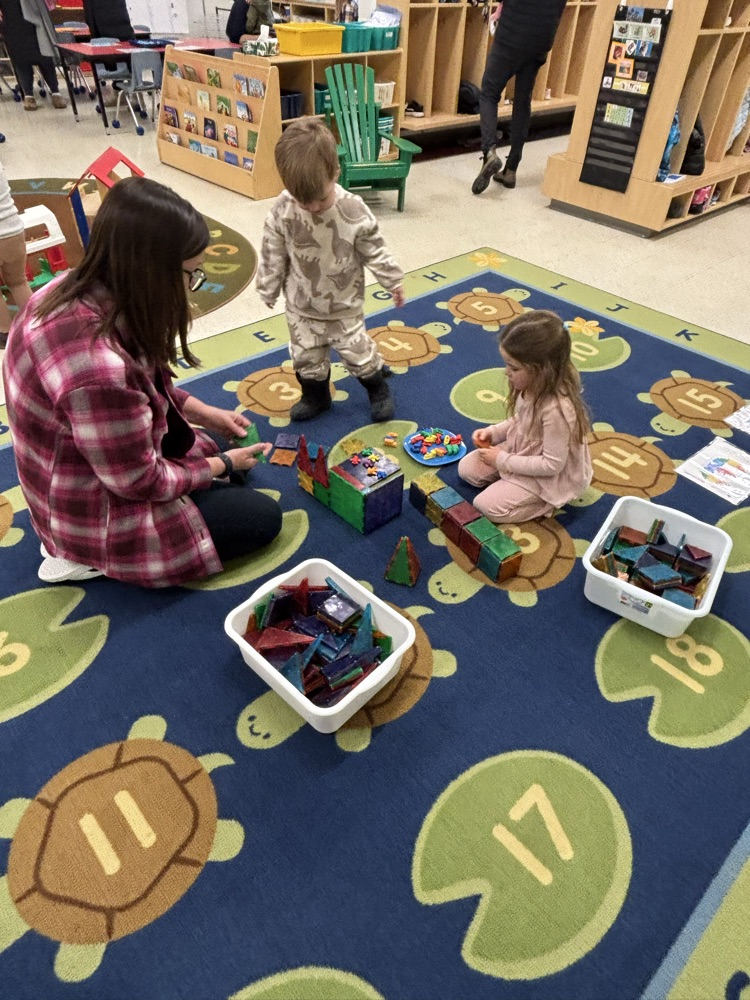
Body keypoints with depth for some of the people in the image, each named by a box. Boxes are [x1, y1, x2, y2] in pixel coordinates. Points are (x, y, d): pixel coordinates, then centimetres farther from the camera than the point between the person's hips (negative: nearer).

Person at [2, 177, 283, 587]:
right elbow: (142, 482, -25)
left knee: (222, 447, 23)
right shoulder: (97, 367, -40)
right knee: (262, 518, 0)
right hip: (99, 512, -9)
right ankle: (90, 557, 2)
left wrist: (202, 411, 3)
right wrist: (222, 466, -10)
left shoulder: (78, 288, -11)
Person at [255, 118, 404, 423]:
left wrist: (393, 283, 0)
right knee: (305, 356, 14)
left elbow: (375, 251, -9)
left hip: (344, 304, -2)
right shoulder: (282, 210, -18)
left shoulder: (353, 210, -22)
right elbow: (272, 255, -5)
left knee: (357, 351, 10)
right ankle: (315, 396, 40)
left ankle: (378, 389, 36)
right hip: (301, 305, 2)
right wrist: (268, 290, 5)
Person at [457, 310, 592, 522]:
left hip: (548, 477, -8)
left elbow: (552, 464, -29)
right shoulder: (535, 386, -12)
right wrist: (493, 432, -6)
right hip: (522, 450, 8)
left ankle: (547, 501, 3)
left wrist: (503, 461, -22)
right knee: (467, 468, 6)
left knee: (486, 506, -12)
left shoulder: (557, 409, -37)